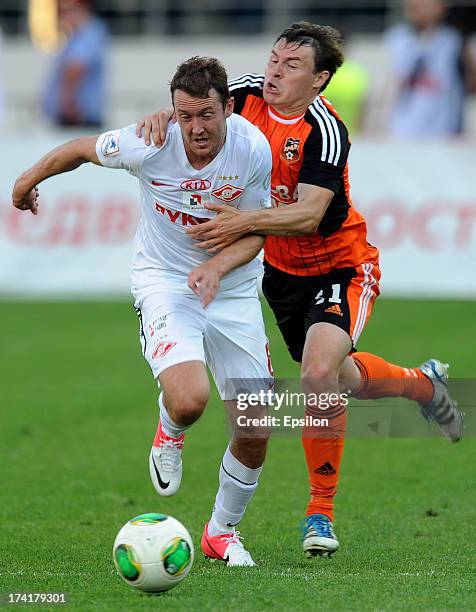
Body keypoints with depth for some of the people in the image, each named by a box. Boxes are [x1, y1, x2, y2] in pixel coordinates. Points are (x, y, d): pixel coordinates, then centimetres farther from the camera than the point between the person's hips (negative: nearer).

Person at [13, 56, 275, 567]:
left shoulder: (254, 149, -17)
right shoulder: (150, 145, -21)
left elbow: (253, 233, -6)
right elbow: (80, 150, -1)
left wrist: (217, 266, -27)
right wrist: (30, 179, 17)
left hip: (232, 289, 3)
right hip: (164, 281, -3)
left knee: (256, 433, 0)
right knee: (189, 400, -30)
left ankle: (222, 532, 27)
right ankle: (169, 432, 11)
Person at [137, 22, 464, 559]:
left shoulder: (324, 131, -26)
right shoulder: (249, 95, -9)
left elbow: (308, 215, -34)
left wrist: (246, 222, -46)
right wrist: (163, 115, -26)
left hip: (339, 268, -7)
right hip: (278, 268, 7)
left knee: (319, 374, -26)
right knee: (338, 377, 20)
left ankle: (320, 514, -11)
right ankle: (424, 384, 53)